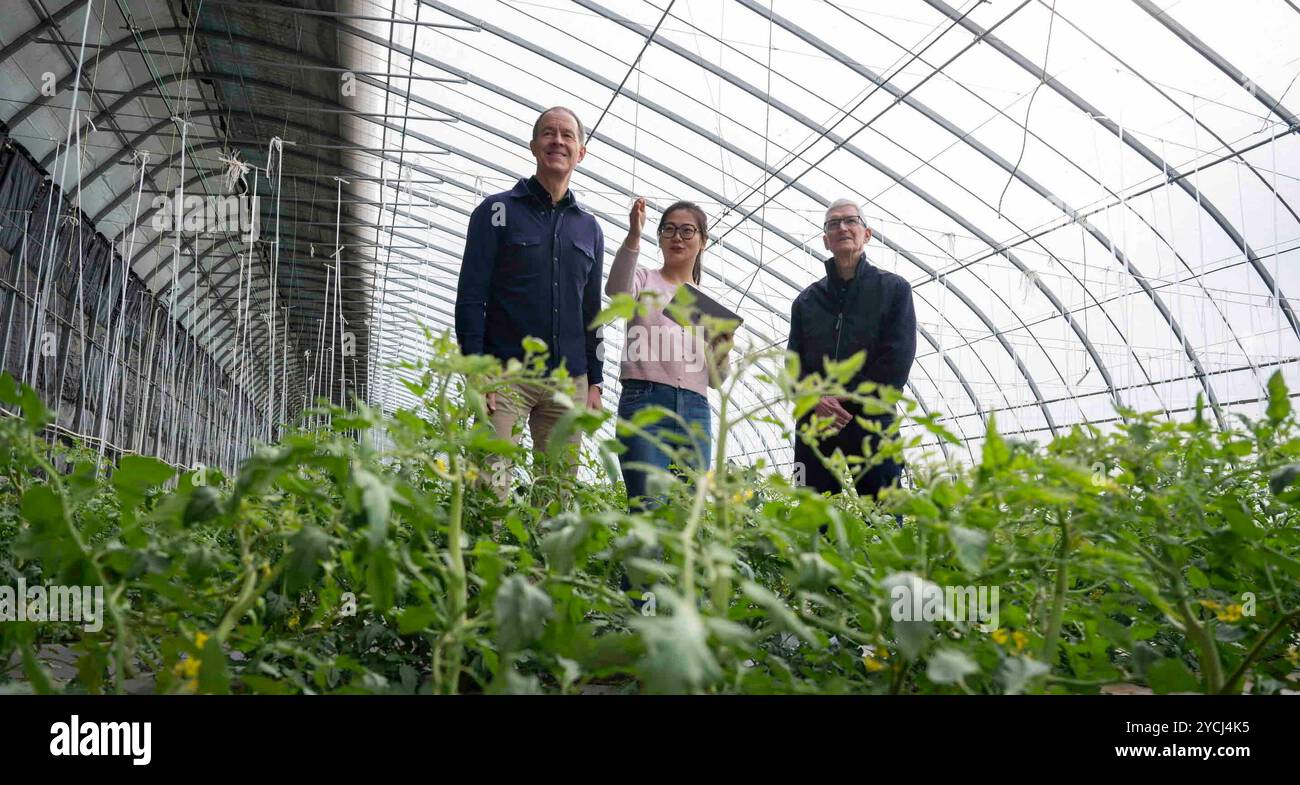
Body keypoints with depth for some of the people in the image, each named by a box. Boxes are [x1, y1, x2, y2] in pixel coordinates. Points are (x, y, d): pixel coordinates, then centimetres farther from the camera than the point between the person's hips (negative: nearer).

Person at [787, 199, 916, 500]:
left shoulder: (894, 288, 9)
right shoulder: (806, 300, 18)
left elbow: (898, 360, -2)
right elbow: (793, 364, 11)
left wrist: (847, 401, -8)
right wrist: (816, 399, -10)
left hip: (872, 423, -3)